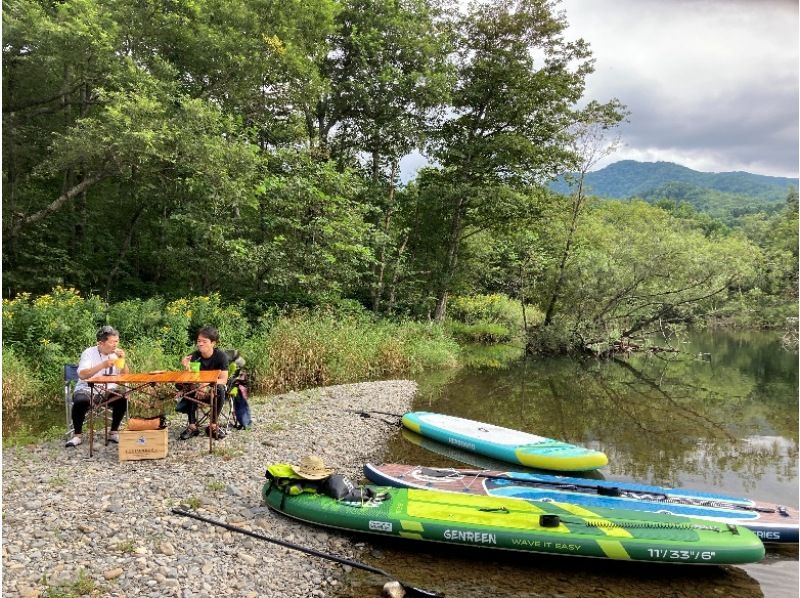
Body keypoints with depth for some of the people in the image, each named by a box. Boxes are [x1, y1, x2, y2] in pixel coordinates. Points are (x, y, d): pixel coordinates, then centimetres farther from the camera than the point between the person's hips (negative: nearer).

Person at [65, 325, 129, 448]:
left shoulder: (116, 354, 3)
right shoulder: (89, 353, -8)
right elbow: (82, 375, -24)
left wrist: (122, 360, -16)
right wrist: (103, 365, -33)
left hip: (108, 391, 3)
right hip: (87, 390, -3)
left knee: (122, 400, -25)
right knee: (80, 401, -33)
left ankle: (114, 433, -6)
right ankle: (78, 435, -12)